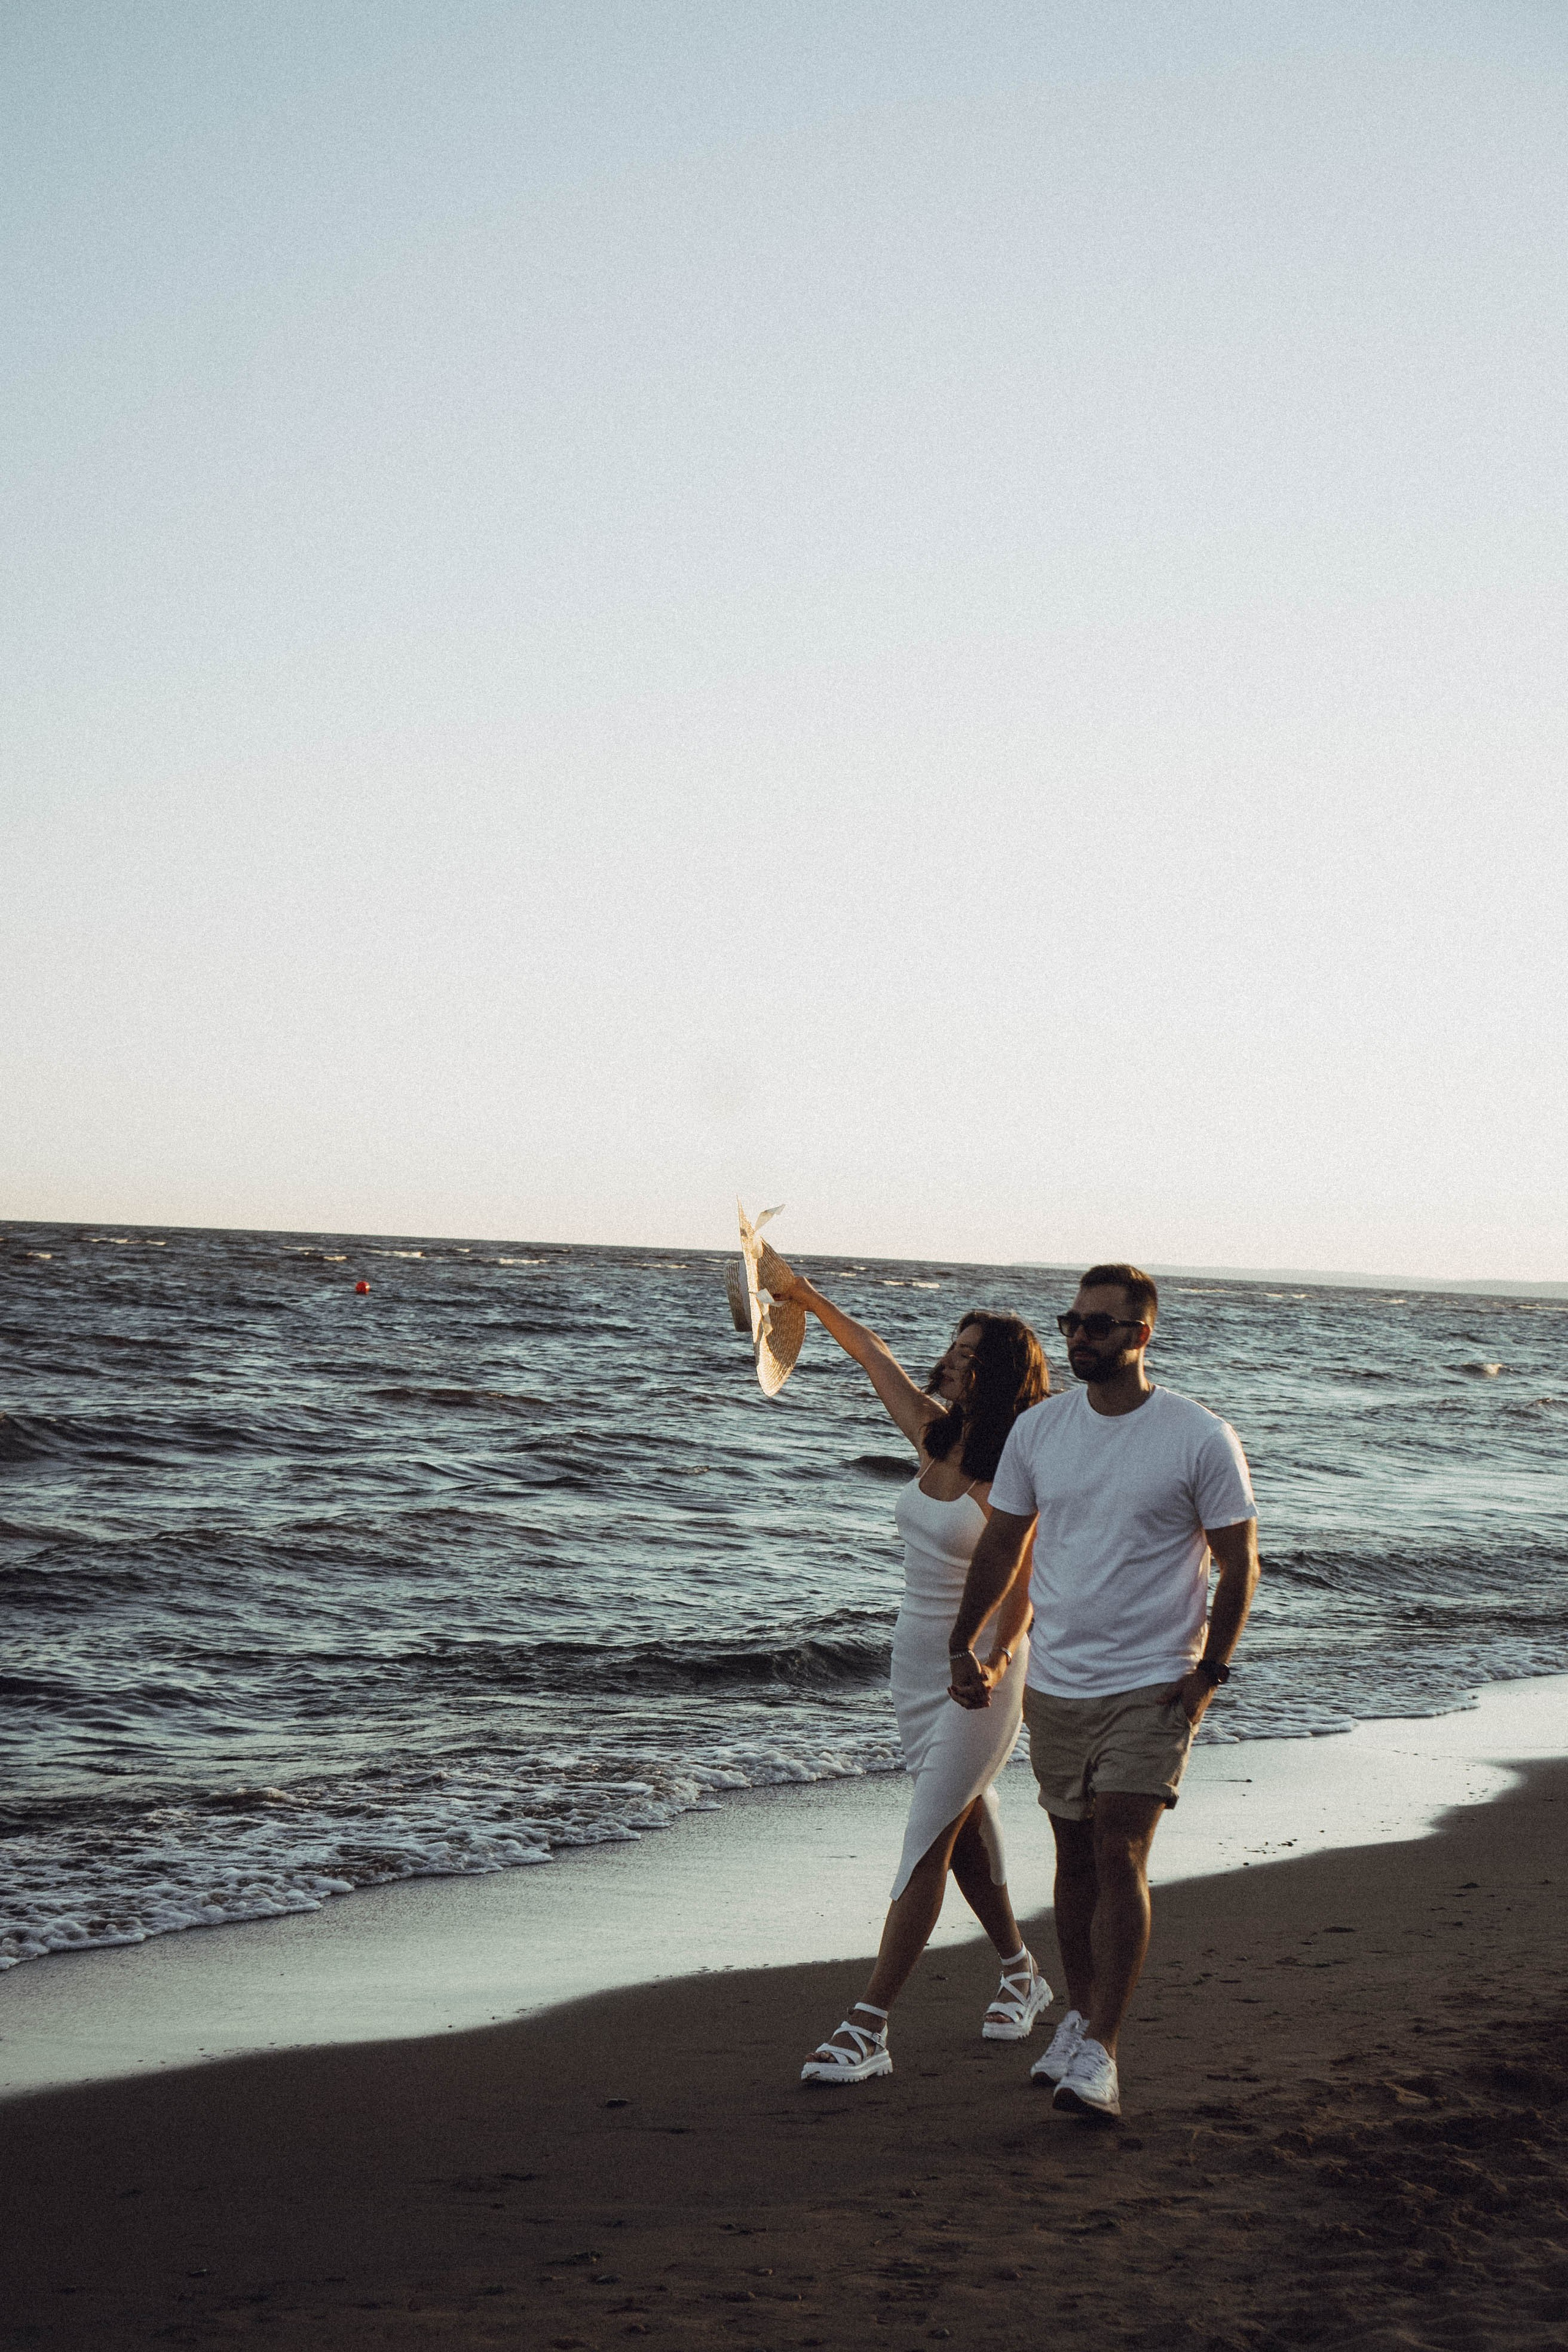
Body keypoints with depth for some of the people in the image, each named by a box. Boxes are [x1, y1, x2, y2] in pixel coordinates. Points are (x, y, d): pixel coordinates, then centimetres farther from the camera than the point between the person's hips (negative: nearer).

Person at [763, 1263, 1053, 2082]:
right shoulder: (934, 1436, 3)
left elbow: (1020, 1586, -18)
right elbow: (874, 1354, 16)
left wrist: (996, 1659, -33)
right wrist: (804, 1293, 21)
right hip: (917, 1661, 8)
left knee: (929, 1845, -9)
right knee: (964, 1829, 18)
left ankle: (867, 2029, -12)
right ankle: (1020, 1974, 35)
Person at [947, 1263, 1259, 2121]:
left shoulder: (1201, 1439, -9)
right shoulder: (1036, 1430, 3)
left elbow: (1238, 1564, -3)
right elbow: (1001, 1545, 13)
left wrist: (1209, 1672, -8)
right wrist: (964, 1646, 11)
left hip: (1152, 1687, -4)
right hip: (1054, 1686, 4)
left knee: (1120, 1857, -11)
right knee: (1075, 1857, 12)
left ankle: (1099, 2054, -10)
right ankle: (1078, 2018, 27)